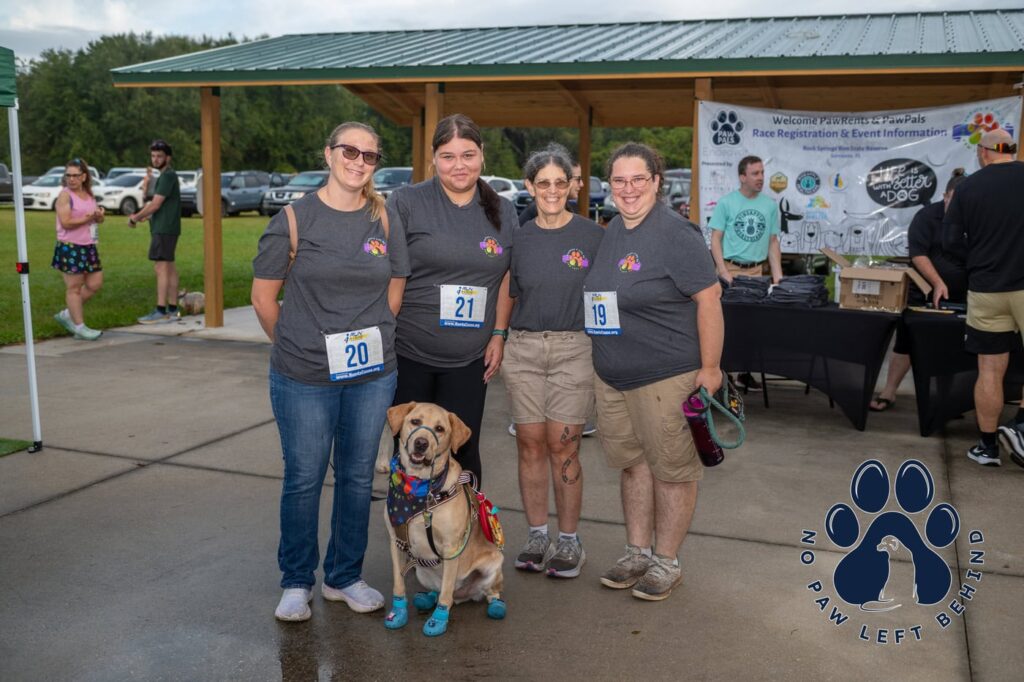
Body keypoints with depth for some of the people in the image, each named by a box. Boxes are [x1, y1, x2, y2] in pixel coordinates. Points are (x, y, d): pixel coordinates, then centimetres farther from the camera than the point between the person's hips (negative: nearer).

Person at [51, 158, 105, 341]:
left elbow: (98, 219, 19)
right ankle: (79, 327, 4)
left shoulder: (89, 195, 13)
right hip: (70, 247, -7)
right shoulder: (65, 195, -8)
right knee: (74, 288, -1)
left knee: (95, 284, 8)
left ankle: (67, 315, 23)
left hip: (89, 246, 8)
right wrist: (88, 218, -20)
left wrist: (99, 215, -3)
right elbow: (66, 222, -17)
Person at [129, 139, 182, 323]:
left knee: (161, 267, -11)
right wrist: (139, 215, 9)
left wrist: (135, 218, -5)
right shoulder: (165, 176, 19)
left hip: (164, 229, -10)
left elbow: (155, 205, -16)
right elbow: (154, 204, 22)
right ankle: (172, 309, 14)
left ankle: (161, 311, -13)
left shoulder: (168, 176, -12)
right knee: (169, 267, 10)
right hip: (164, 227, 10)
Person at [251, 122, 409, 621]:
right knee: (303, 479, 7)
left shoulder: (386, 221, 4)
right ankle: (296, 581, 26)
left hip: (372, 375, 3)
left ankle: (344, 577, 29)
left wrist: (372, 340, 6)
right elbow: (263, 297, 0)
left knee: (357, 477, 12)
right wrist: (296, 349, 5)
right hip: (304, 379, -3)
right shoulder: (294, 219, -5)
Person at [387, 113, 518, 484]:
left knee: (463, 451, 7)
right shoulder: (406, 202, -5)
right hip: (408, 355, -2)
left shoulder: (502, 212, 6)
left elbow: (507, 277, 13)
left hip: (470, 360, 2)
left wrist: (499, 335, 6)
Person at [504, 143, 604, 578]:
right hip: (523, 349, 3)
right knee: (530, 444, 6)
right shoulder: (519, 238, 7)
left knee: (563, 447, -1)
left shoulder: (593, 235, -1)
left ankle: (569, 541, 13)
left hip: (573, 349, -3)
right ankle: (537, 536, 20)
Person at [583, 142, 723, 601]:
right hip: (612, 377, 8)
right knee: (633, 463, 16)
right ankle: (637, 554, 30)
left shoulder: (675, 233, -14)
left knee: (671, 469, 5)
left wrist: (709, 368, -18)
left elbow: (709, 297, -16)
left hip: (666, 377, -7)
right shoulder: (611, 232, 11)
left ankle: (666, 562, 20)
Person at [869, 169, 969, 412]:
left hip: (961, 300, 2)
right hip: (925, 295, -2)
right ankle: (889, 392, 6)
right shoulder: (927, 217, -6)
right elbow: (918, 254, -13)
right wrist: (938, 283, -23)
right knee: (905, 341, -1)